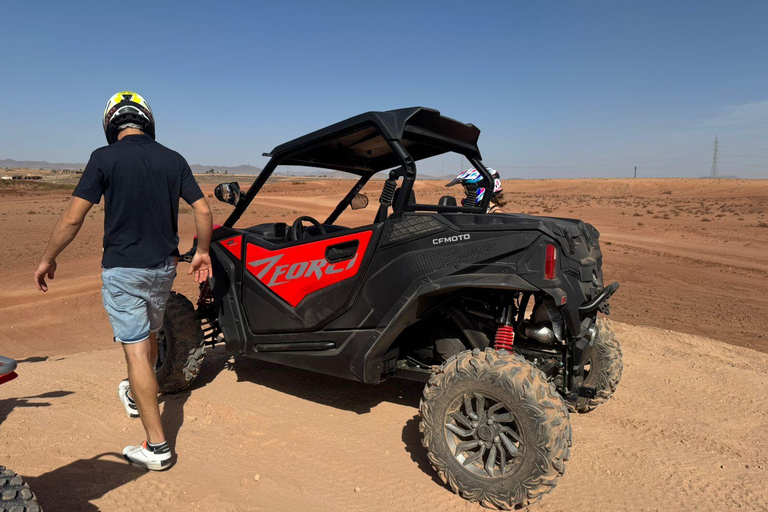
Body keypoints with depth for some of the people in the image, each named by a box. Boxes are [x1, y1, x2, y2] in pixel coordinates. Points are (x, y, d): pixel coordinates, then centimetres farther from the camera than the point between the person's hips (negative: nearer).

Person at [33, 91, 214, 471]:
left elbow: (73, 217, -10)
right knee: (149, 336, 25)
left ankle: (156, 446, 1)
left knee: (135, 349, -2)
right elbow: (203, 211, 0)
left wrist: (48, 259, 4)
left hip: (123, 268, -4)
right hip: (163, 268, 5)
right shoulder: (173, 159, 3)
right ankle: (136, 396, 49)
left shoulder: (105, 158, -8)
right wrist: (203, 252, 15)